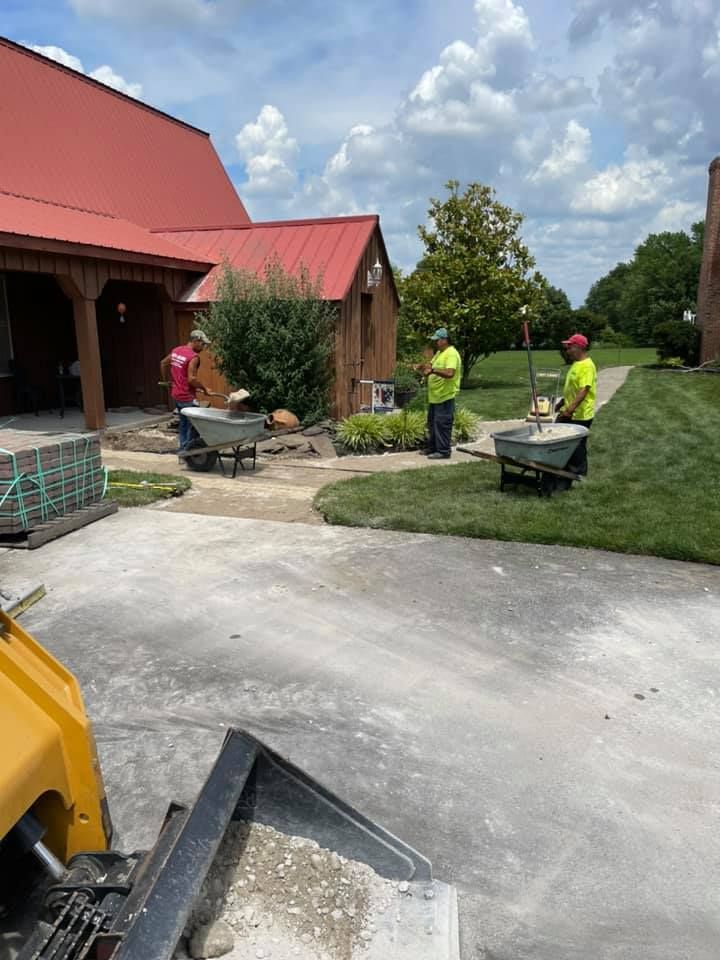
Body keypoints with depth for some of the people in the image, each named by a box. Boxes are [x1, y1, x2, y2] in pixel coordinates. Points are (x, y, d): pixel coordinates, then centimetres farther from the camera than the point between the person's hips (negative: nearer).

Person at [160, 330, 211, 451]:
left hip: (176, 394, 9)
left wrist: (167, 380, 31)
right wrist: (204, 389, -12)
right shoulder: (194, 356, -19)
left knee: (184, 423, 20)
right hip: (187, 397, -9)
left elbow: (163, 363, 21)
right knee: (193, 425, -1)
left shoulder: (176, 350, 8)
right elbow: (191, 379, -25)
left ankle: (183, 448, 26)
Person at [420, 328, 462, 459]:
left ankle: (443, 451, 1)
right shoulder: (439, 352, 14)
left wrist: (432, 369, -30)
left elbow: (449, 373, -30)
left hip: (445, 396, -10)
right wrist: (427, 367, 4)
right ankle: (432, 447, 27)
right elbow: (432, 366, 26)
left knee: (442, 424, -6)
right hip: (434, 396, 10)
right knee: (432, 423, 16)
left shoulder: (451, 354, -17)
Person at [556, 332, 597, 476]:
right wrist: (563, 402, 28)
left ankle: (578, 474, 16)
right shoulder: (576, 364, 12)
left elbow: (584, 390, -28)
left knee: (577, 445, 2)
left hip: (580, 415, -9)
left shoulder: (587, 366, -18)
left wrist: (570, 408, -35)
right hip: (568, 413, 9)